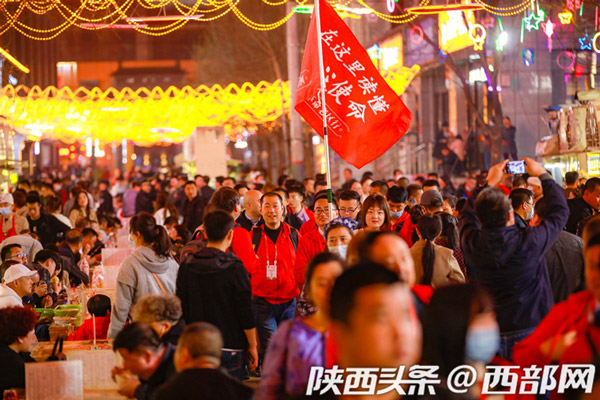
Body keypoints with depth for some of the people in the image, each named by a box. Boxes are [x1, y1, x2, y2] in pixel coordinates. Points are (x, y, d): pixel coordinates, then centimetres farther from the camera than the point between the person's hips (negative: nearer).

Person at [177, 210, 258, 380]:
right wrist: (252, 346, 1)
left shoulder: (187, 266, 1)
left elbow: (181, 309, 8)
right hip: (229, 348, -4)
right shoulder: (234, 268, -13)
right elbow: (245, 311, -10)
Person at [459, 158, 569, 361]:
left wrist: (489, 182, 18)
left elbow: (467, 213, 13)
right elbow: (560, 211, -2)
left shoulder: (471, 243, -12)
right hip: (530, 331, -3)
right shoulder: (529, 241, -21)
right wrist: (543, 175, 10)